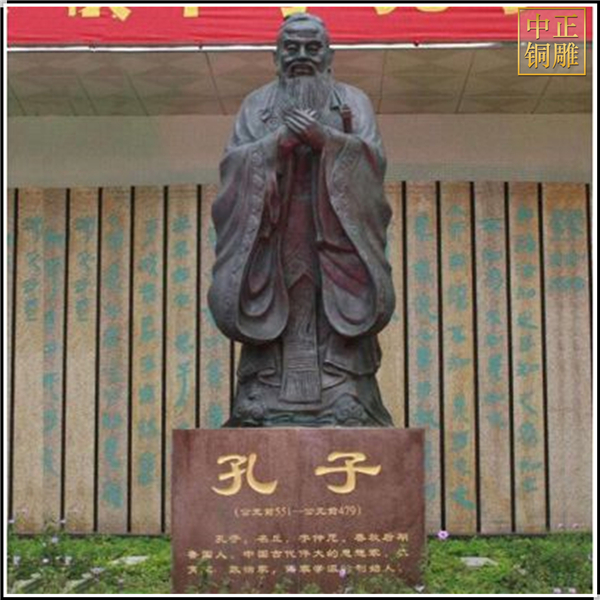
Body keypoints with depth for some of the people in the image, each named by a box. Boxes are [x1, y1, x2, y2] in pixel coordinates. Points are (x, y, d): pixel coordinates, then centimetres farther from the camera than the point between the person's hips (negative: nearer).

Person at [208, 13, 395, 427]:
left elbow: (373, 156, 0)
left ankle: (346, 408, -13)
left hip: (336, 232, 0)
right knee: (273, 316, -9)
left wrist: (325, 137, -13)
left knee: (337, 314, -11)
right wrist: (281, 140, -11)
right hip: (272, 229, 1)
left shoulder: (353, 101, 16)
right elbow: (234, 160, 3)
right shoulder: (257, 104, 17)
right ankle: (262, 407, -11)